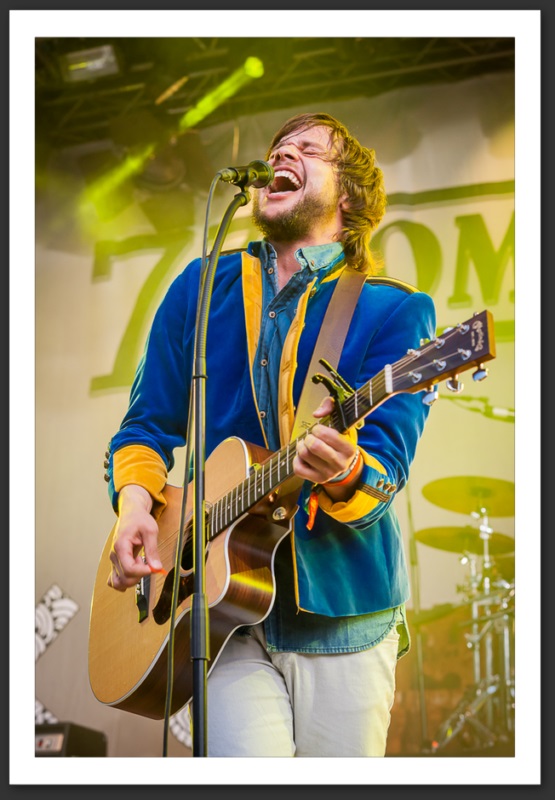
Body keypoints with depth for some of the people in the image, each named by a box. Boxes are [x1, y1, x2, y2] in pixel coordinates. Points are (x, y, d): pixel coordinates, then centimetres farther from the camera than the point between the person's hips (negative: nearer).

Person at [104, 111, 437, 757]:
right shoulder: (199, 287, 11)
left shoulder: (396, 310, 1)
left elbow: (387, 466, -9)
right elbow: (147, 424, 15)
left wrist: (346, 472, -32)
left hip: (343, 613, 0)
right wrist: (135, 501, -6)